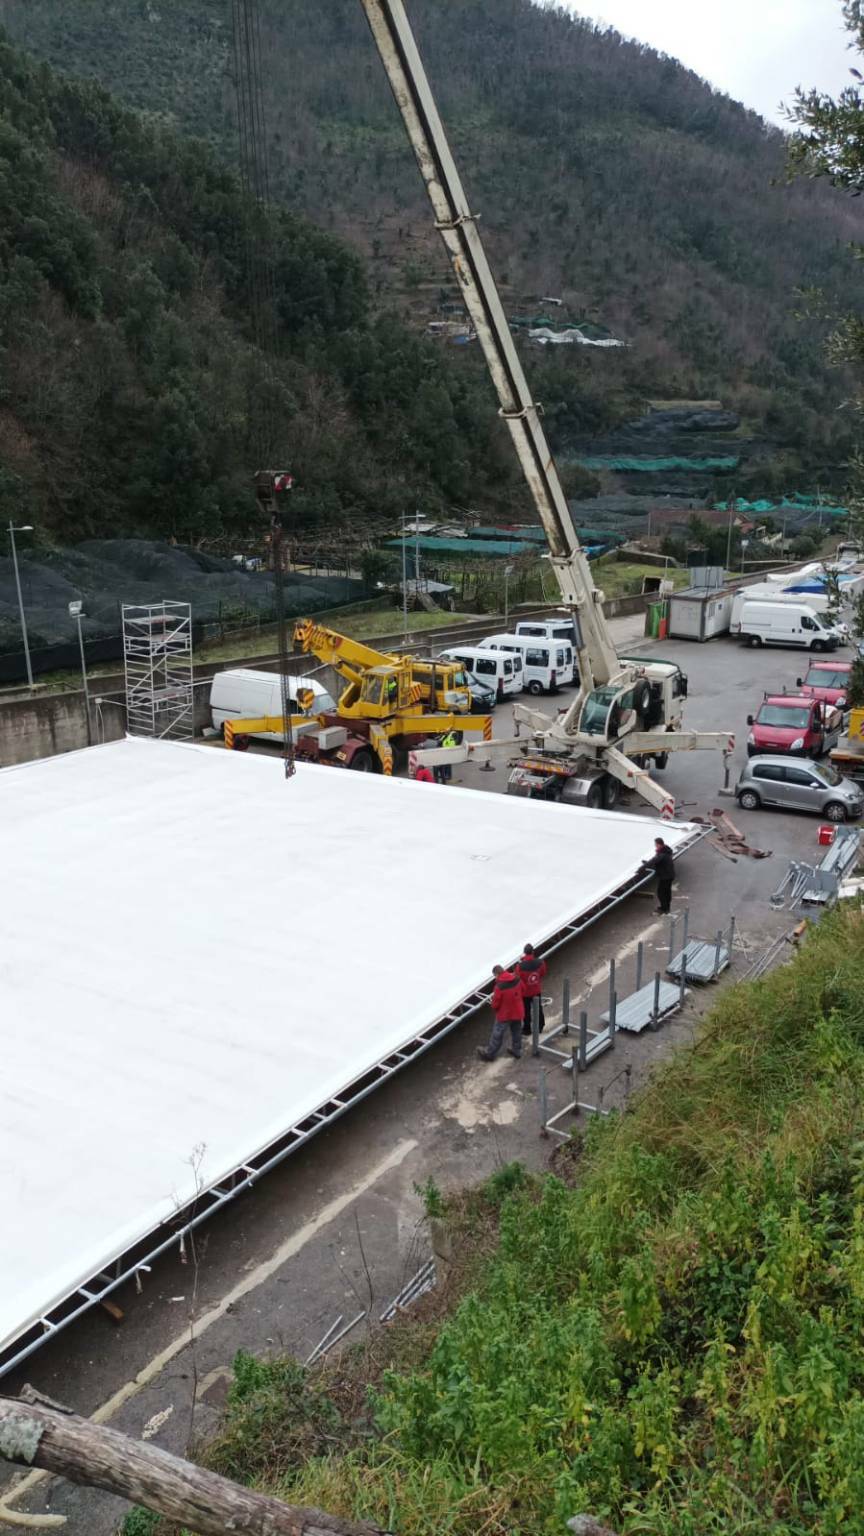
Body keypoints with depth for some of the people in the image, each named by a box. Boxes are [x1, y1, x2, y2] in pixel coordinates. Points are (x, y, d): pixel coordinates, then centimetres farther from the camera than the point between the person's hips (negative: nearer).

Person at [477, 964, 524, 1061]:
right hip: (518, 1012, 6)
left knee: (497, 1034, 10)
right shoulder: (517, 980, -11)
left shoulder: (499, 986, -29)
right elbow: (521, 992, 6)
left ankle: (490, 1053, 24)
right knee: (516, 1032, 23)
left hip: (505, 1014, -6)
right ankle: (516, 1050, 39)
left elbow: (496, 1002, -19)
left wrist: (494, 1009, 3)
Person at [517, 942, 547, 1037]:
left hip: (525, 992, -3)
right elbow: (543, 974, -2)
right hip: (537, 990, 3)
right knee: (538, 1008, 24)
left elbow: (517, 980, -18)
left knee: (526, 1011, 16)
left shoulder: (520, 966, -32)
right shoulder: (540, 963, -21)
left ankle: (527, 1029, 32)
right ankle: (540, 1026, 41)